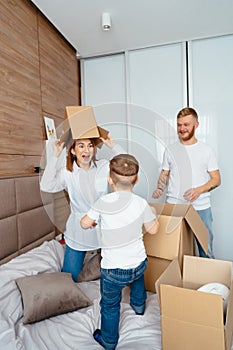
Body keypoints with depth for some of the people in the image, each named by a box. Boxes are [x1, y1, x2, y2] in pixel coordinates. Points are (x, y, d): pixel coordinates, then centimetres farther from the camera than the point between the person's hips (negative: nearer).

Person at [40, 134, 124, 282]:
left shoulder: (104, 166, -6)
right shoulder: (66, 172, -11)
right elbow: (46, 186, -26)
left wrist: (113, 146, -18)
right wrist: (55, 156, -26)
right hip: (78, 231, -1)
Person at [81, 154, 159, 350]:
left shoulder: (103, 203, -20)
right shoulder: (141, 203, -13)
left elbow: (85, 224, -9)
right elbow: (153, 230, -1)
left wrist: (94, 222, 12)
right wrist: (154, 215, 17)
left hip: (113, 270, -3)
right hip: (139, 263, 4)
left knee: (110, 306, 21)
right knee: (137, 278, 38)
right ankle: (139, 306, 64)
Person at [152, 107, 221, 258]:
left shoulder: (206, 150, 3)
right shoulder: (170, 150, 8)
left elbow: (216, 179, 2)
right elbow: (164, 174, 13)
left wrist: (199, 190, -15)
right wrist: (160, 189, -7)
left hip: (201, 207, -1)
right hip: (173, 206, 1)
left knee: (206, 248, 9)